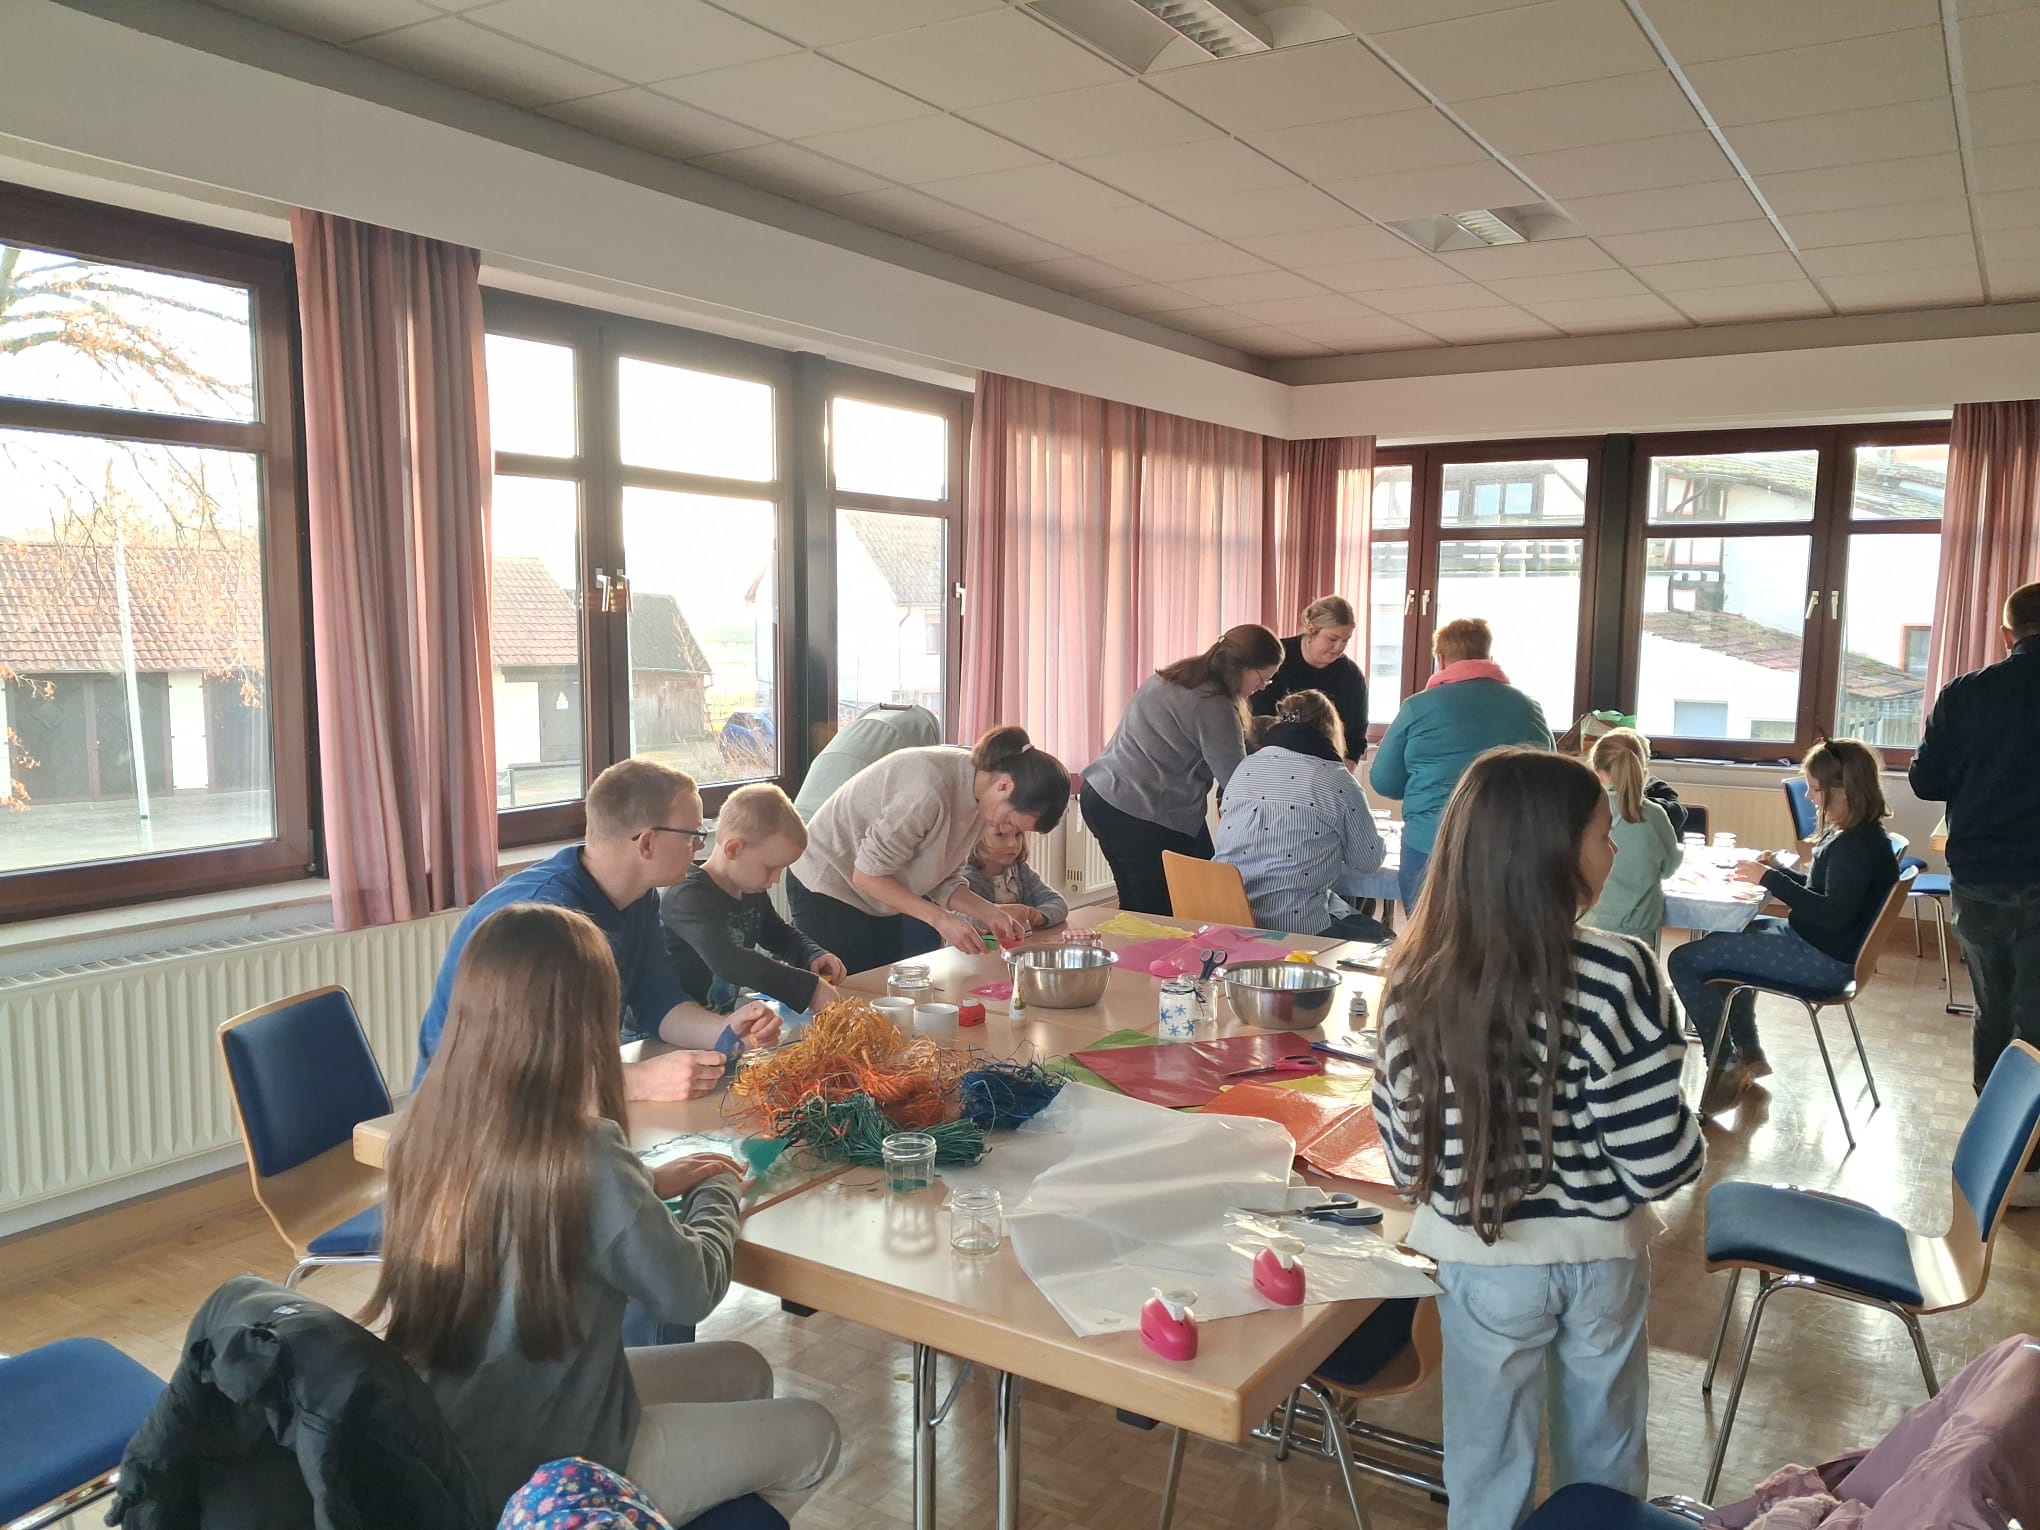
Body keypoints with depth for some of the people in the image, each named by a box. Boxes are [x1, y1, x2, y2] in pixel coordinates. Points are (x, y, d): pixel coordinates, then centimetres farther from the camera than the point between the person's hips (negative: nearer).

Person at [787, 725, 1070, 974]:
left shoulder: (978, 794, -7)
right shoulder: (931, 789, -33)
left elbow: (941, 880, -1)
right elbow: (867, 876, -26)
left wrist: (991, 914, -14)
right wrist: (940, 919, -28)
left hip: (886, 897, 8)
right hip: (831, 887, -8)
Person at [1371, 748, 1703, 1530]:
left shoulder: (1418, 976, -15)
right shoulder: (1617, 976, -23)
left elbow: (1405, 1151, -6)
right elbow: (1659, 1162, -18)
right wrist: (1691, 1144, 5)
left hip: (1478, 1256, 1)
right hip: (1600, 1252, -1)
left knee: (1488, 1463, 22)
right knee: (1603, 1458, 26)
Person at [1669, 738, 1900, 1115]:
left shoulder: (1858, 844, -22)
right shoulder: (1855, 834, 9)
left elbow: (1835, 913, -29)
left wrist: (1771, 880, -24)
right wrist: (1780, 872, 4)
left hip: (1823, 959, -11)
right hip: (1815, 943, 11)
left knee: (1684, 961, -14)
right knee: (1730, 932, 33)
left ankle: (1723, 1070, -3)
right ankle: (1748, 1054, 29)